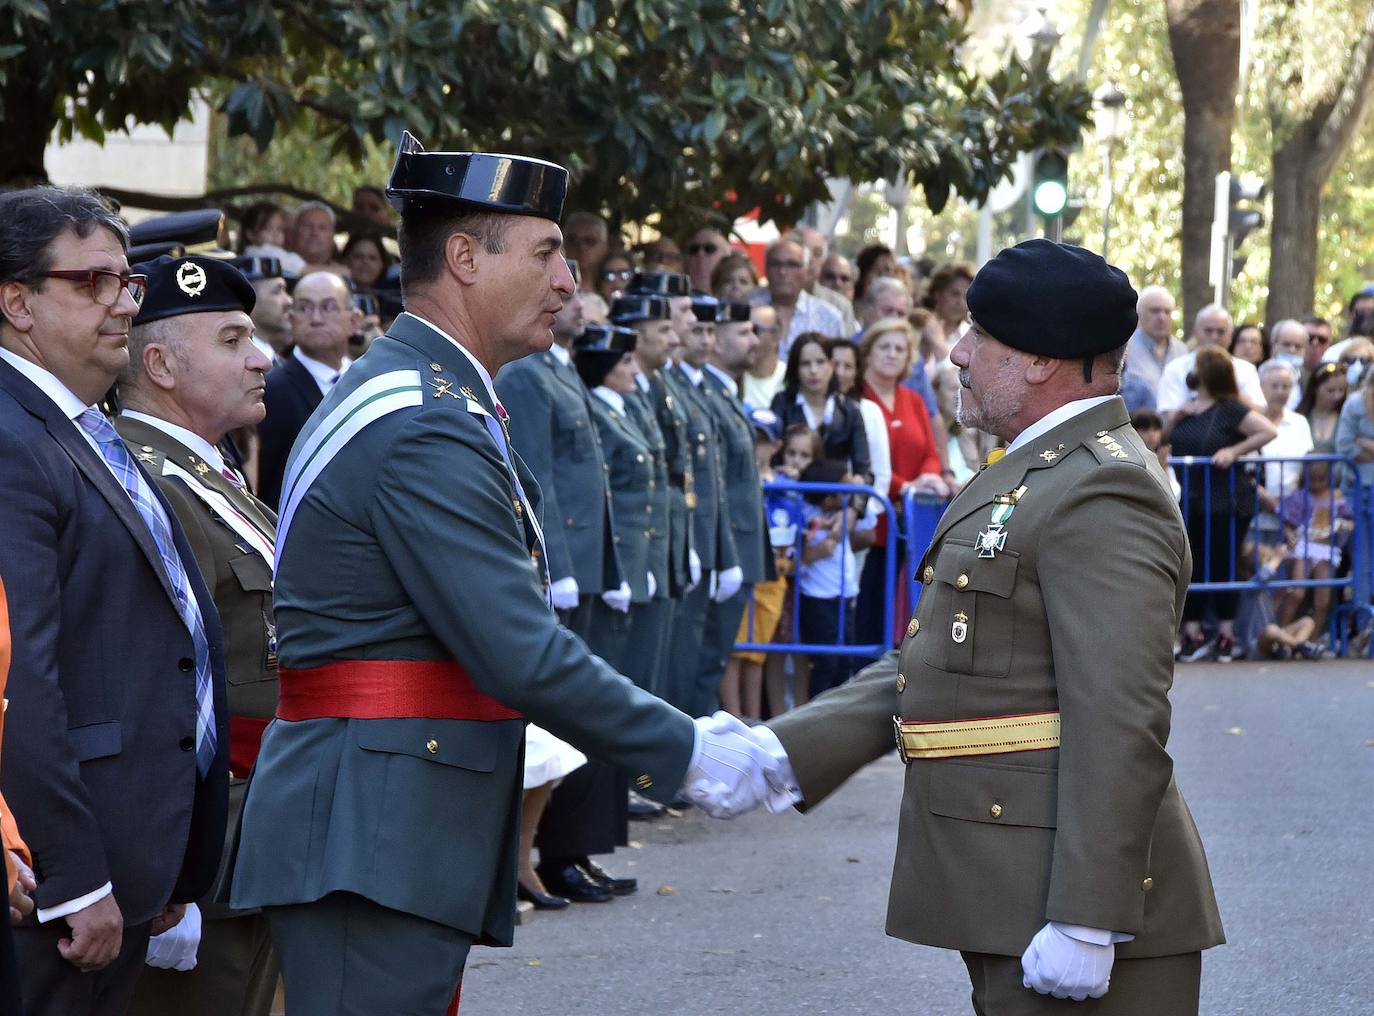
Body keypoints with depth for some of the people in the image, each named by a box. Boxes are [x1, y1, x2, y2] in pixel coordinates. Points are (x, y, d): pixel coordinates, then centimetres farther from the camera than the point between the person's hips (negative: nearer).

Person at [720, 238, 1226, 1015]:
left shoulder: (1102, 494, -16)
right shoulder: (1034, 477, 18)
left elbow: (1121, 729, -23)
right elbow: (932, 668, 16)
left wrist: (1085, 925, -26)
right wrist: (785, 752, 5)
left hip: (1077, 899, -10)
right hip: (1008, 901, 10)